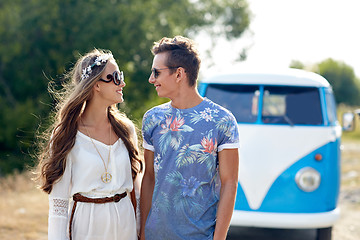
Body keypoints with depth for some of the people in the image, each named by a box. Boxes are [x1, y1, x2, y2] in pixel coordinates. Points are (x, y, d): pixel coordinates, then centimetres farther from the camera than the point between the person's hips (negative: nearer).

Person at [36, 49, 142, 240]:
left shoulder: (126, 129, 3)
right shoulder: (66, 134, -9)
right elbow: (58, 201, -8)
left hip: (125, 224, 4)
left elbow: (134, 186, 9)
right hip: (86, 224, -4)